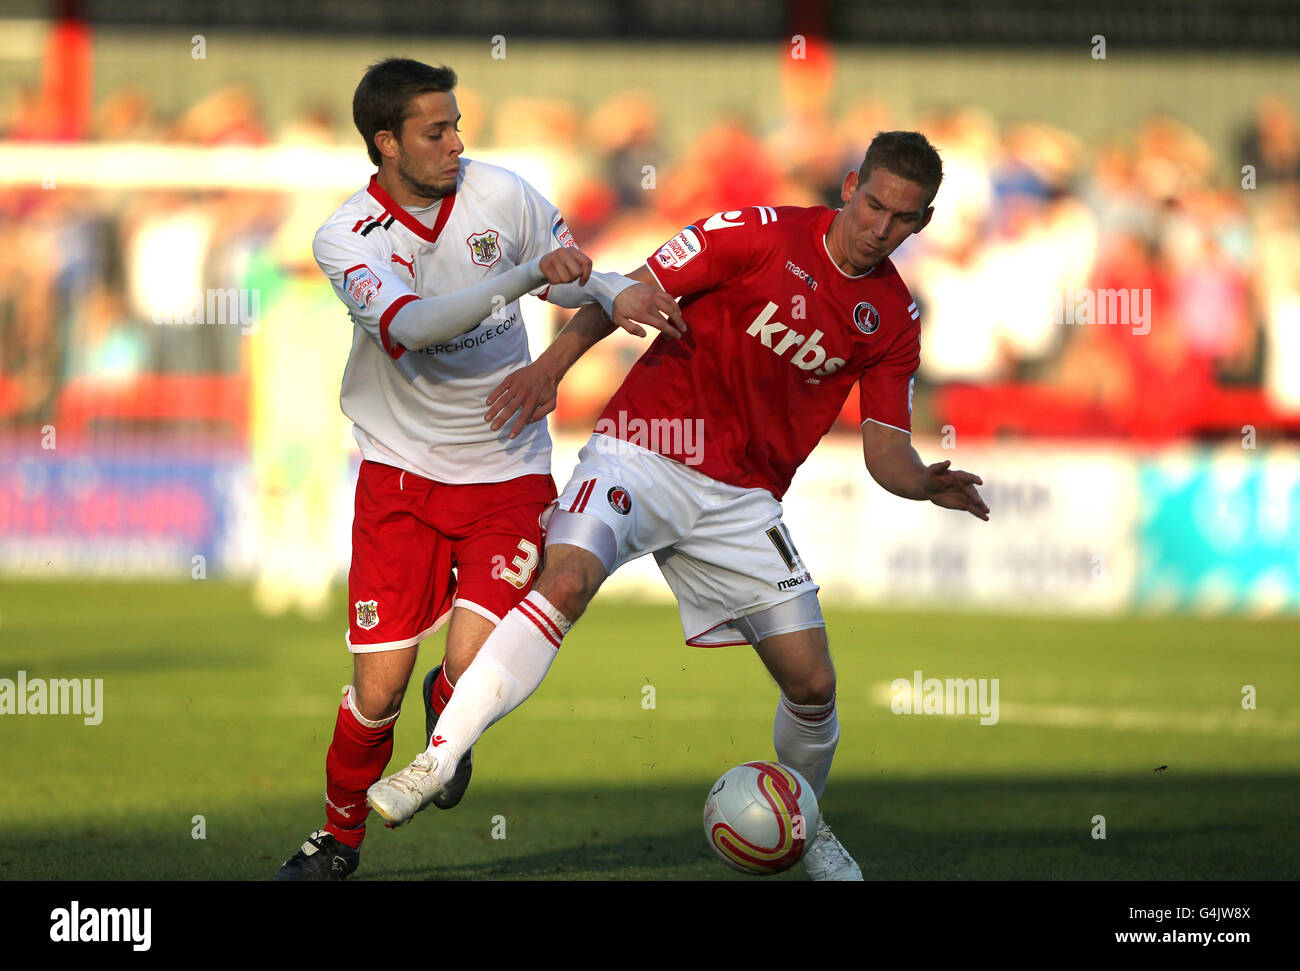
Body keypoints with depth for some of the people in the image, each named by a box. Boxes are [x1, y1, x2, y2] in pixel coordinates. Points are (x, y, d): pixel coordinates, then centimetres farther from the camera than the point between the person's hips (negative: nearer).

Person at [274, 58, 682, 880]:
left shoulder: (500, 195, -6)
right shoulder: (346, 239, -13)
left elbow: (572, 277, 9)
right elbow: (409, 325, -30)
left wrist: (617, 296, -15)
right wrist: (526, 277, -40)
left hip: (508, 474, 1)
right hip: (401, 473, -1)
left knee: (474, 670, -14)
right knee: (377, 691, -4)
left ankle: (448, 713, 24)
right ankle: (341, 836, 22)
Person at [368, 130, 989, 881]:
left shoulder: (893, 318, 5)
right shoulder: (762, 233, -8)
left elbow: (885, 450, 5)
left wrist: (927, 483, -17)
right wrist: (552, 365, -20)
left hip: (743, 500, 4)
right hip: (644, 453, -4)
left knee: (813, 683, -1)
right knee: (568, 579, -30)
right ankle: (437, 764, -27)